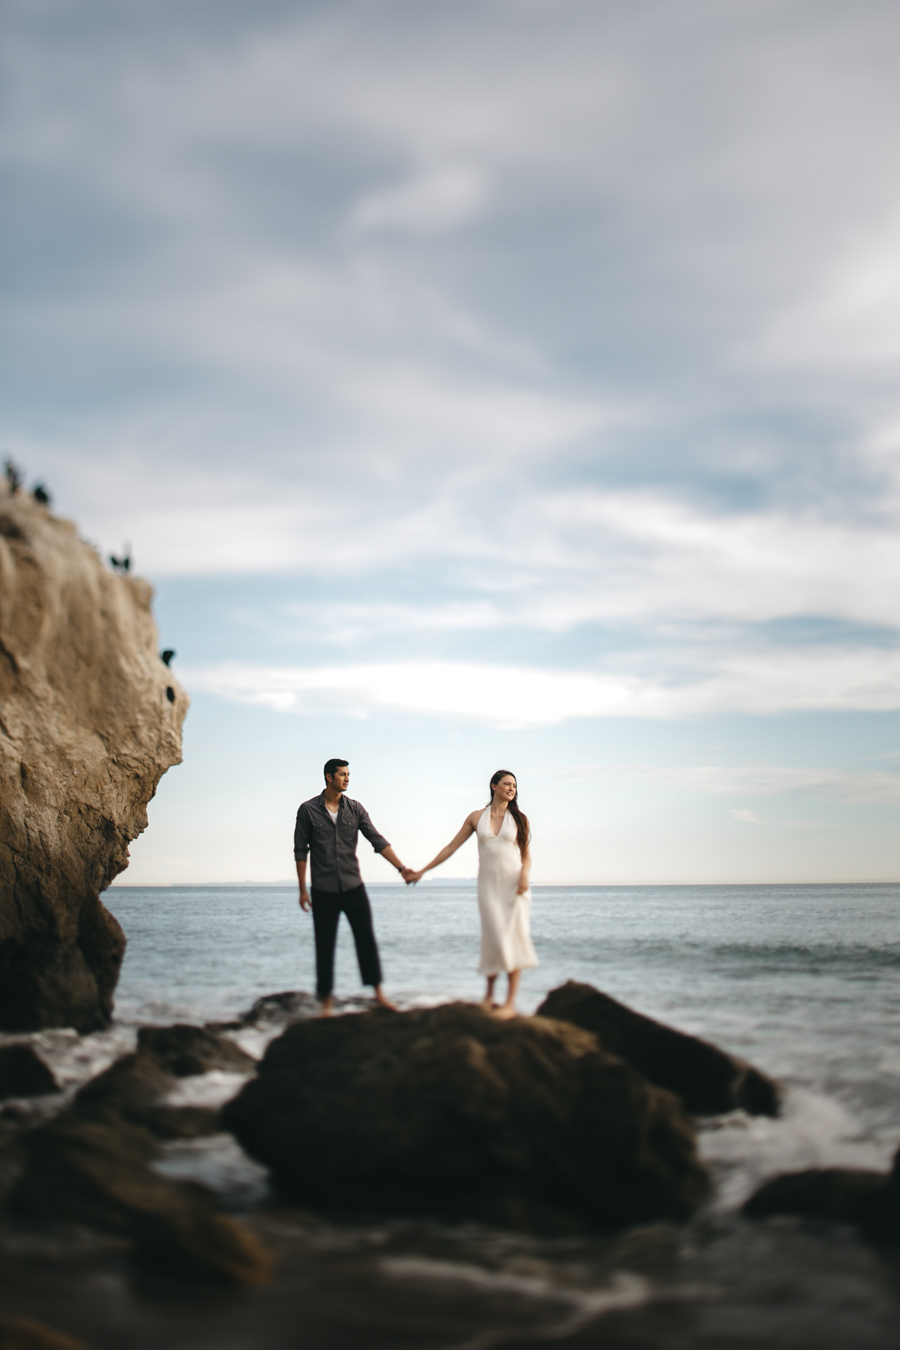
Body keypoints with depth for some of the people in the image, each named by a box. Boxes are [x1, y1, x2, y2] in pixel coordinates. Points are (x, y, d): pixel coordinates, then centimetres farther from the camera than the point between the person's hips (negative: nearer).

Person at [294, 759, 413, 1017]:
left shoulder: (355, 809, 3)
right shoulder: (308, 810, -3)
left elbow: (378, 840, -1)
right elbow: (301, 851, 1)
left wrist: (401, 867, -12)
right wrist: (302, 889, -2)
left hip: (353, 886, 2)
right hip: (324, 890, -2)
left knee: (366, 938, 1)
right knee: (324, 945, 3)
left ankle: (378, 991, 11)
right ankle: (326, 999, 13)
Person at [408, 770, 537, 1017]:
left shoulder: (518, 819, 7)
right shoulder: (476, 817, 7)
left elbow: (526, 855, 9)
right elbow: (451, 847, 11)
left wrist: (525, 873, -13)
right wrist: (422, 871, 10)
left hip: (514, 883, 0)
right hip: (488, 884, 0)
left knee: (514, 938, -6)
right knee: (494, 939, -8)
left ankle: (510, 1002, -4)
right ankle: (489, 994, 11)